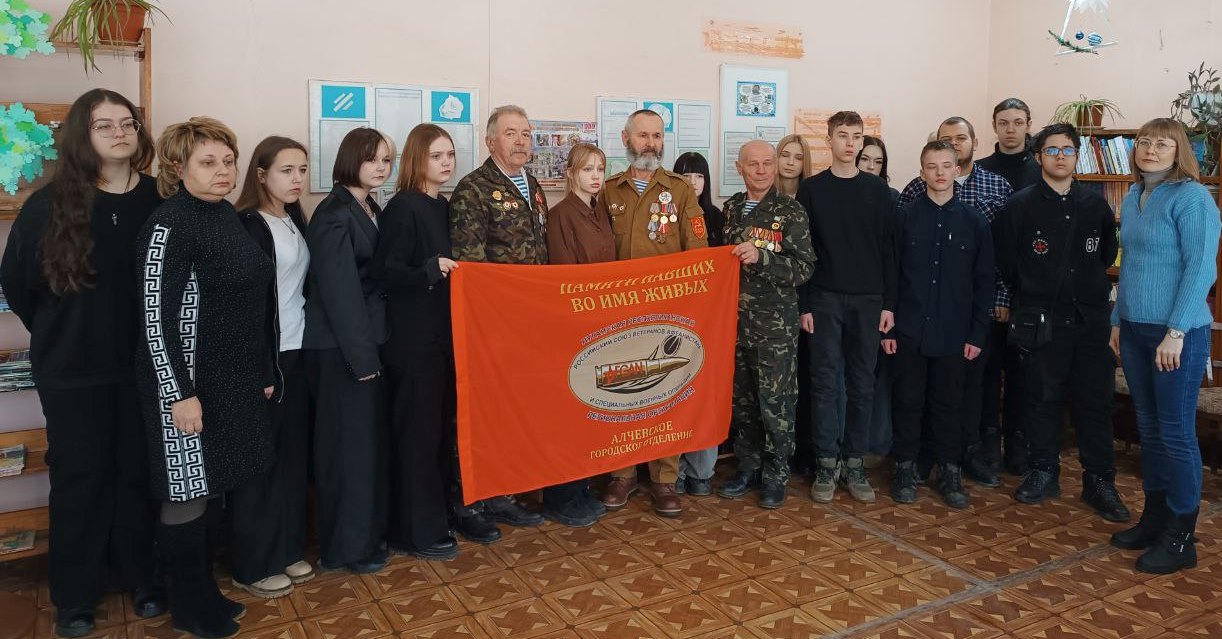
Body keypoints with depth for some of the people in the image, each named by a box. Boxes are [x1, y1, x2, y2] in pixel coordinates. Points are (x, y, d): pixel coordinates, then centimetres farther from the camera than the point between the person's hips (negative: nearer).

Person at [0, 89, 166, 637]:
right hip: (73, 371, -1)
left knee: (139, 473, 12)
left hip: (144, 366, 1)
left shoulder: (159, 201, -3)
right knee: (79, 478, 9)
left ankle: (140, 577, 29)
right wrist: (61, 335, 8)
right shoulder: (50, 204, -6)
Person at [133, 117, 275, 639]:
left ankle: (204, 593, 28)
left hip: (234, 380, 7)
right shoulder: (170, 224, -14)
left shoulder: (227, 217, 10)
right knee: (187, 493, 4)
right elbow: (156, 317, -17)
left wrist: (263, 372, 17)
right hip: (188, 381, -7)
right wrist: (179, 393, -19)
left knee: (204, 489, 15)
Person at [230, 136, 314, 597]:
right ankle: (253, 566, 15)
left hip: (296, 353, 7)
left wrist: (307, 344, 9)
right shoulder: (246, 225, -12)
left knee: (293, 452, 12)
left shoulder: (296, 221, 11)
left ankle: (288, 550, 25)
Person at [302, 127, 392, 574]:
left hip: (366, 340, 8)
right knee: (349, 442, 1)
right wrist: (362, 356, -18)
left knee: (370, 437, 14)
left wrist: (371, 349, 8)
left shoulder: (371, 210, 12)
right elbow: (339, 290, -18)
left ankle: (369, 530, 28)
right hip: (340, 348, -8)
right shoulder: (334, 215, -13)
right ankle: (346, 546, 14)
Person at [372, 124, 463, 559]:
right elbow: (384, 273, -18)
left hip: (445, 332, 8)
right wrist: (430, 270, -30)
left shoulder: (444, 207, 12)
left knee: (444, 426, 14)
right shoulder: (403, 207, -11)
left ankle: (441, 512, 27)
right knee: (417, 432, -2)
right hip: (414, 338, -8)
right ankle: (417, 532, 9)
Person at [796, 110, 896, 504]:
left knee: (862, 384, 5)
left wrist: (889, 303, 0)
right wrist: (803, 304, -6)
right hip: (824, 299, -1)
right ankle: (826, 464, 8)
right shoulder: (811, 189, 3)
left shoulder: (877, 189, 7)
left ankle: (854, 463, 14)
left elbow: (888, 249, 5)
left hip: (868, 300, 2)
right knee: (825, 382, 0)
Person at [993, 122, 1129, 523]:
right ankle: (1044, 474, 20)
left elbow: (1108, 254, 16)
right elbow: (1005, 261, 3)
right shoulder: (1021, 206, -2)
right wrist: (1030, 298, 7)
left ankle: (1099, 482, 15)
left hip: (1090, 319, 2)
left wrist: (1091, 291, 13)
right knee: (1044, 399, 7)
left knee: (1096, 401, 4)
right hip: (1042, 322, -2)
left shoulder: (1095, 204, 6)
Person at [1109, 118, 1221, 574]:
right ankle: (1154, 517, 26)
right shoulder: (1132, 198, 11)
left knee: (1176, 433, 0)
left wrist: (1176, 332, -18)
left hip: (1178, 333, -7)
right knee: (1148, 427, 13)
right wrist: (1118, 320, 14)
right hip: (1135, 330, 7)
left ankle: (1180, 537, 11)